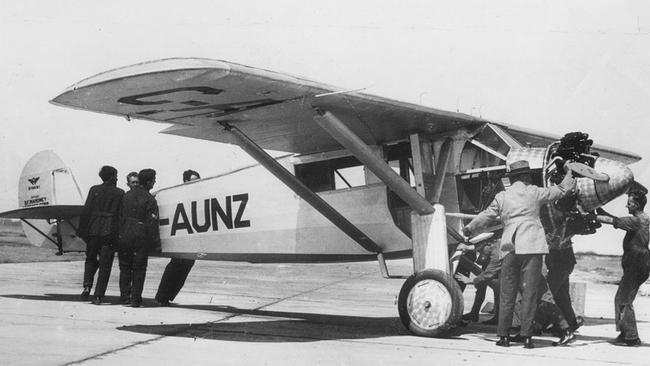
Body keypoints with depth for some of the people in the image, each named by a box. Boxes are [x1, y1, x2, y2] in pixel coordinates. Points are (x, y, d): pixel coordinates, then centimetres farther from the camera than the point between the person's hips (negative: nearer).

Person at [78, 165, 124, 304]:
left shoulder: (94, 190, 3)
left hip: (93, 230, 1)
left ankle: (87, 286, 0)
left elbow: (86, 211, 0)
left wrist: (82, 231, 4)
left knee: (90, 259, 20)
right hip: (110, 232, -1)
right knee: (105, 264, 4)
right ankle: (98, 296, 1)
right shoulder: (120, 193, 1)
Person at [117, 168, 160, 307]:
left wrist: (120, 234, 15)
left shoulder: (127, 195, 8)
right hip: (141, 237, -4)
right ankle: (136, 298, 5)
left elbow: (120, 216, 9)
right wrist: (155, 242, -7)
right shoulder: (150, 200, -10)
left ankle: (124, 296, 15)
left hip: (125, 236, 5)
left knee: (125, 266, 14)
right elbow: (152, 223, -13)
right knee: (139, 268, 4)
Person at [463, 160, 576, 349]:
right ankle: (526, 336, -3)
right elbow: (562, 190, 18)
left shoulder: (501, 196, 12)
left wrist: (470, 228, 29)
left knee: (507, 293, 7)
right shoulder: (534, 192, 8)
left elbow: (487, 215, 14)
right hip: (531, 247, -2)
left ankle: (503, 335, 7)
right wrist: (570, 173, 37)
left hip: (509, 248, 2)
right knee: (529, 292, -1)